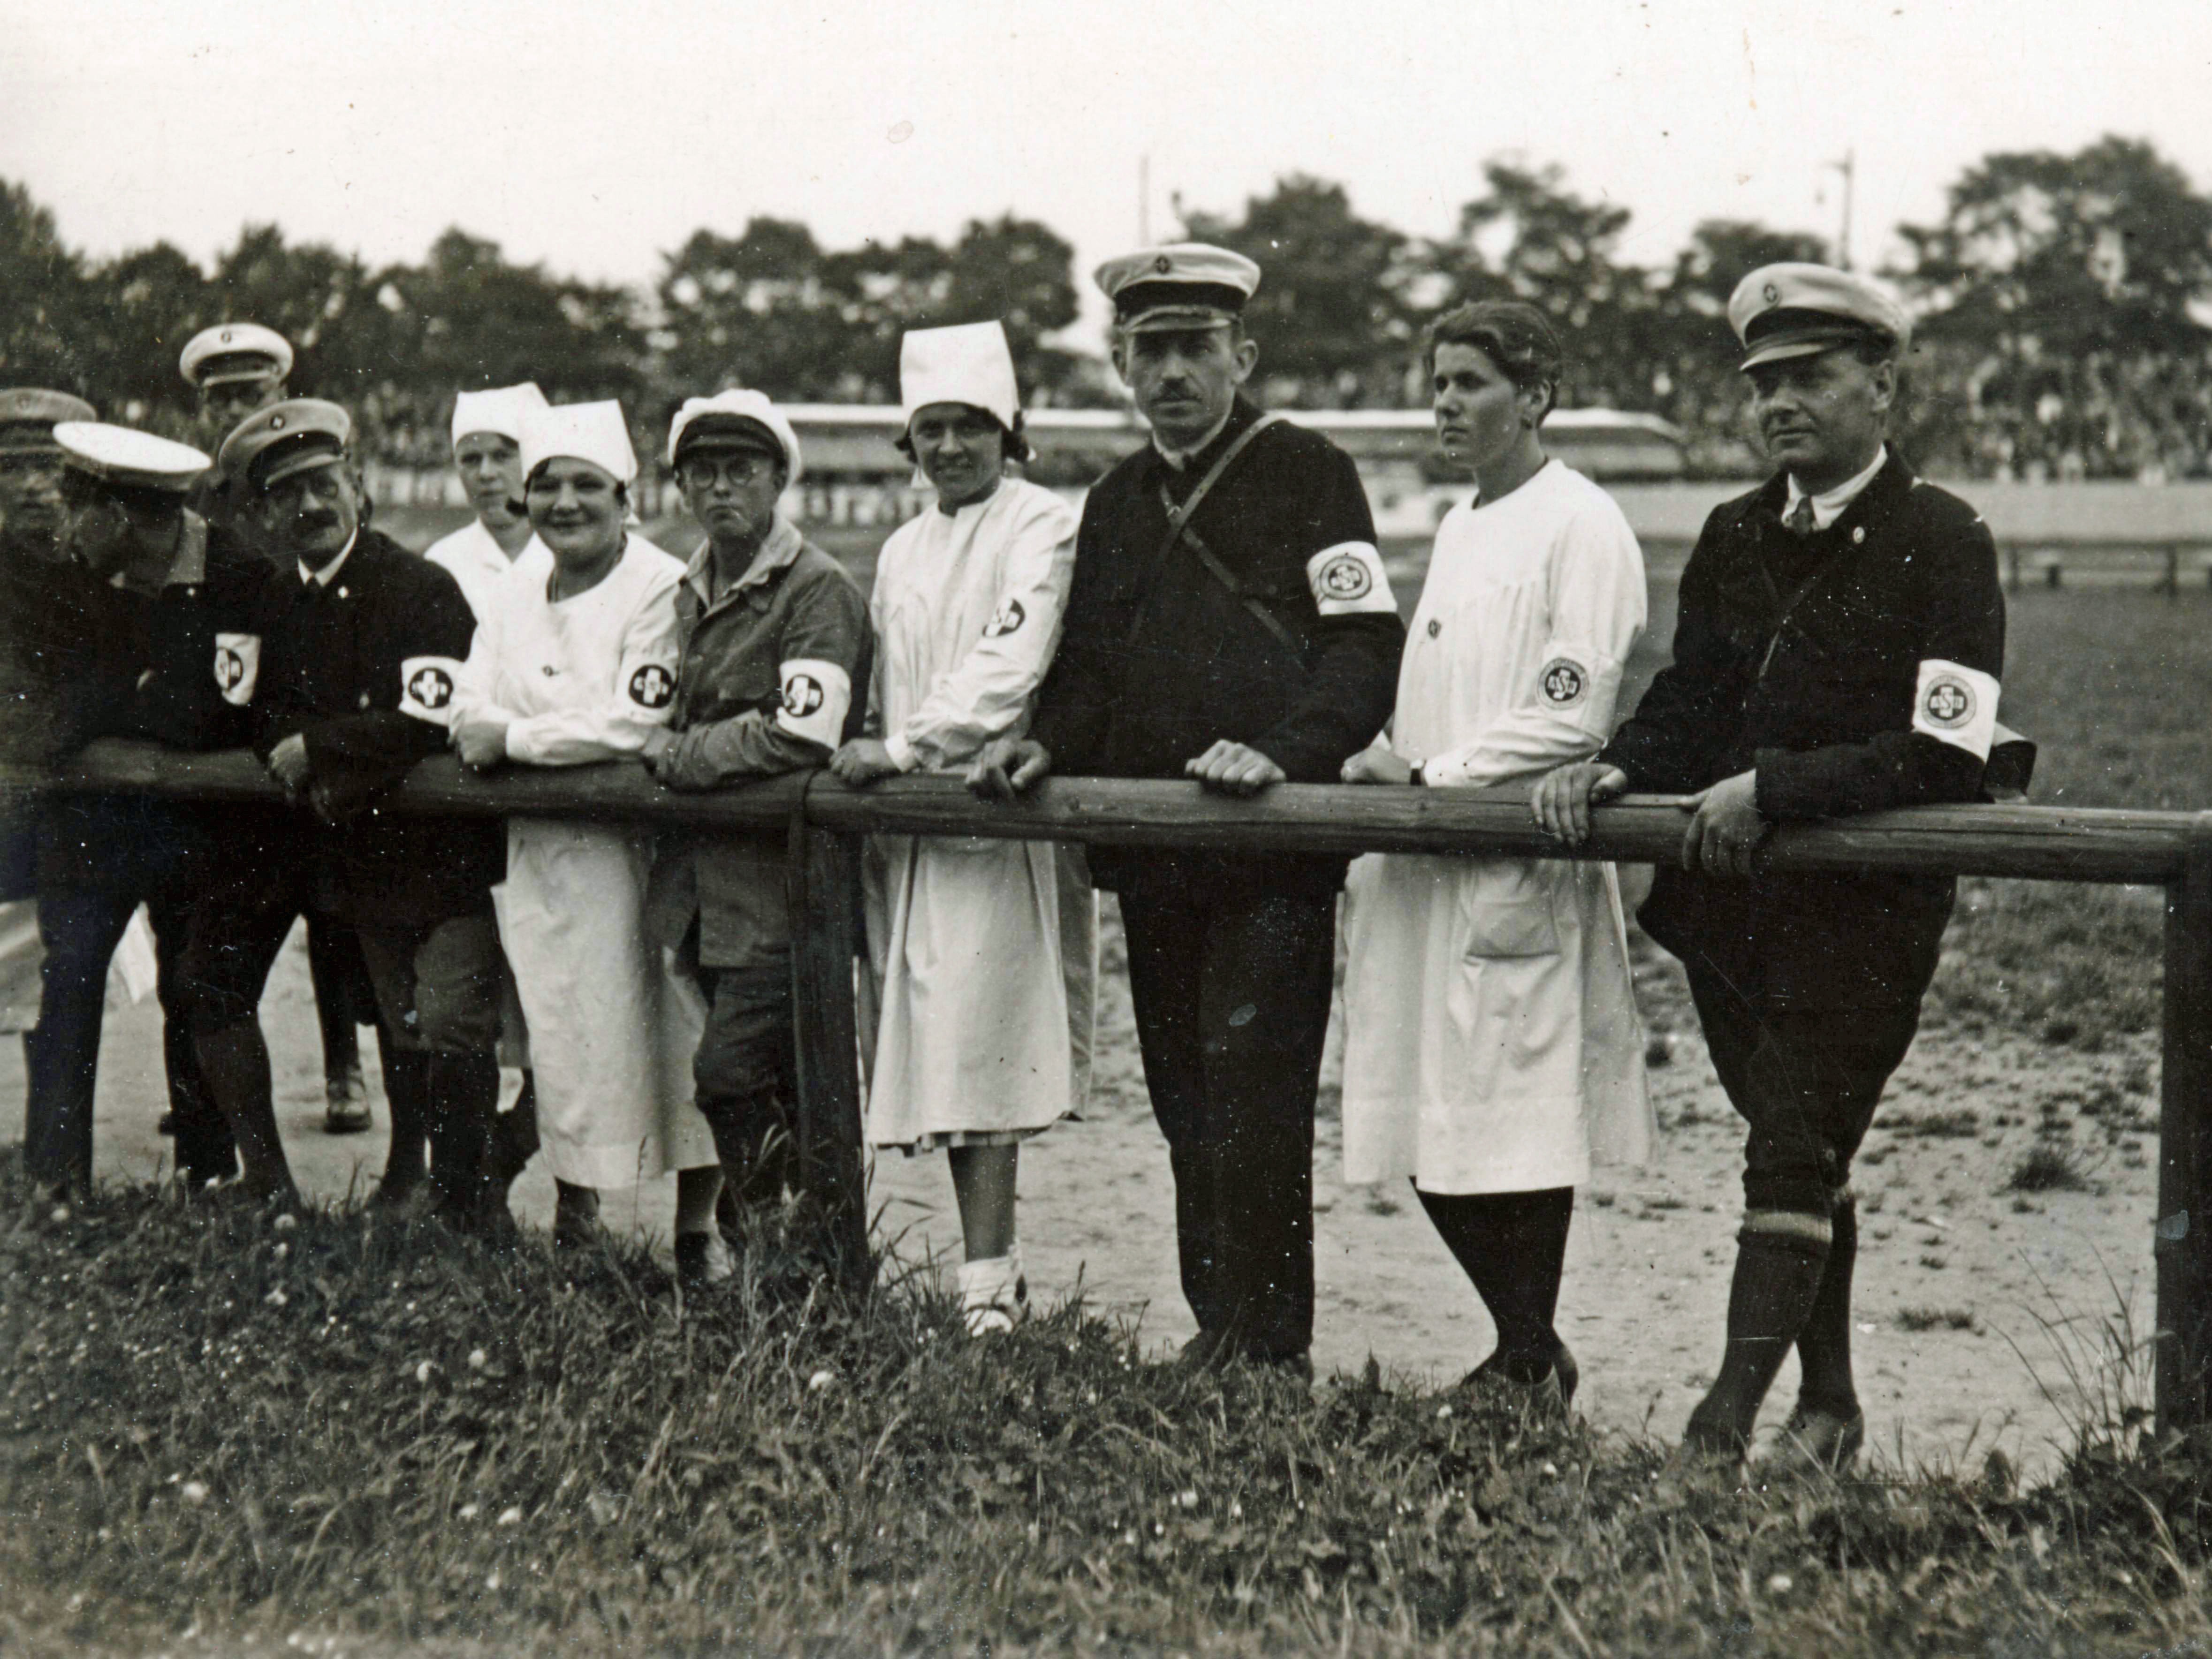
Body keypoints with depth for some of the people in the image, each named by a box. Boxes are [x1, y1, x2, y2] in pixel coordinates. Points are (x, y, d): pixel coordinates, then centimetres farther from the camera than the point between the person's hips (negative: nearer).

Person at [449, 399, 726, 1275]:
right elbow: (472, 710, 11)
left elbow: (634, 725, -17)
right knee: (564, 1038, 9)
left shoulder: (662, 589, -9)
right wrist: (485, 731, -13)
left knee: (676, 1034, -3)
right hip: (537, 851, 6)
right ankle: (571, 1219, 20)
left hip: (636, 843, -6)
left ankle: (697, 1230, 8)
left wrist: (514, 738, -11)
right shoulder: (511, 590, 14)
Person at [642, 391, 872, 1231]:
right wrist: (669, 747, 7)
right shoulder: (690, 593, 17)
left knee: (728, 1072, -13)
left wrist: (676, 753, -11)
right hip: (706, 878, 8)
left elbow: (802, 736, -21)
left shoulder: (818, 589, -9)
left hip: (784, 881, -8)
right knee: (779, 1091, 12)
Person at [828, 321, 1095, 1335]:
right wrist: (866, 763, 9)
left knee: (978, 1051, -13)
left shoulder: (1044, 528, -3)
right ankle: (987, 1269, 12)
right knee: (932, 1056, 5)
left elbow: (1007, 670, -14)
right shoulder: (902, 552, 21)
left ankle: (987, 1287, -12)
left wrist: (901, 751, -13)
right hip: (910, 831, 7)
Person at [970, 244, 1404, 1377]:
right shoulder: (1116, 502, 19)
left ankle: (1270, 1355, -1)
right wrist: (1047, 744, 3)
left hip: (1273, 857, -6)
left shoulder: (1307, 474, 0)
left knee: (1253, 1112, -9)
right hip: (1151, 860, 6)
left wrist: (1281, 750, -21)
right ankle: (1215, 1332, 19)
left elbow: (1366, 648, -7)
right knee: (1186, 1113, 10)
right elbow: (1089, 670, 23)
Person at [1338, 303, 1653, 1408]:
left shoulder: (1583, 527, -7)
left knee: (1515, 1128, -4)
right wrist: (1387, 762, 8)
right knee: (1428, 1141, 8)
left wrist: (1431, 775, -13)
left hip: (1524, 866, -8)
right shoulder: (1457, 528, 20)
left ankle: (1529, 1368, 8)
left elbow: (1574, 716, -15)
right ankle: (1529, 1348, 22)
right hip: (1426, 862, 8)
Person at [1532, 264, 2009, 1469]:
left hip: (1870, 903, -6)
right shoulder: (1733, 538, 11)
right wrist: (1616, 768, -7)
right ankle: (1828, 1402, 27)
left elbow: (1943, 755, -17)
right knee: (1797, 1152, 15)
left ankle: (1725, 1424, -11)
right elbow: (1690, 700, 13)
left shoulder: (1942, 542, -9)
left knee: (1792, 1154, -11)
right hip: (1732, 894, 6)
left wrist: (1773, 790, -22)